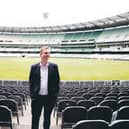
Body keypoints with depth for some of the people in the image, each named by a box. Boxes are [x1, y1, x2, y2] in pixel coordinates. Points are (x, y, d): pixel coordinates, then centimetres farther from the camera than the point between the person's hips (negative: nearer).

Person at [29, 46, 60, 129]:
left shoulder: (54, 66, 0)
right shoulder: (34, 67, 1)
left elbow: (57, 82, 2)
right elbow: (31, 82, 5)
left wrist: (55, 95, -2)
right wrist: (32, 94, -1)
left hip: (49, 97, 0)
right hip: (37, 97, 0)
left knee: (47, 118, 13)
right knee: (35, 118, 8)